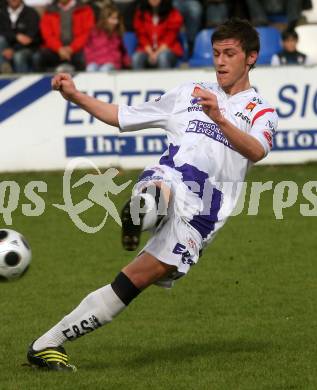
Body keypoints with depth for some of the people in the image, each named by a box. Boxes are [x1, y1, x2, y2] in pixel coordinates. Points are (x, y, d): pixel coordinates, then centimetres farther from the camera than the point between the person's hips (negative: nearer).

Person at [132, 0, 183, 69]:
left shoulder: (173, 14, -4)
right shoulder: (140, 14, 3)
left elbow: (170, 37, -9)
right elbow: (142, 37, 0)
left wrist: (157, 53, -21)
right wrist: (151, 53, -16)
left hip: (167, 49, -2)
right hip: (147, 50, 2)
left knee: (163, 57, -37)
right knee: (136, 58, -30)